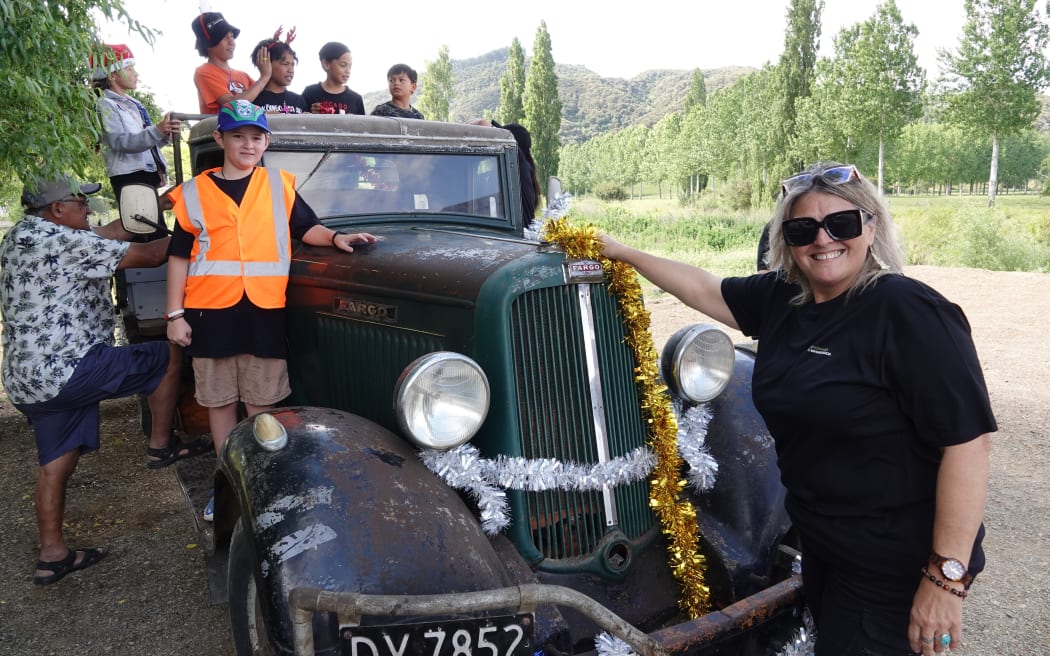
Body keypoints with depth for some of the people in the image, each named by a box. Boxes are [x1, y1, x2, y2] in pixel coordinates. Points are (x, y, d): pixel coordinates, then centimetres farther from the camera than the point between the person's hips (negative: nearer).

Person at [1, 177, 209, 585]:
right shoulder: (62, 241, -14)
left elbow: (107, 234, 19)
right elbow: (148, 256, -11)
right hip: (68, 371, -10)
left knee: (57, 461, 16)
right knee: (168, 356, 3)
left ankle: (52, 556, 22)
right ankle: (161, 446, 15)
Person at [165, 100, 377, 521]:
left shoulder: (279, 186, 8)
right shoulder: (194, 192, 6)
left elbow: (305, 228, 9)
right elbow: (179, 257, 7)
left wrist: (336, 238, -12)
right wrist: (175, 314, 3)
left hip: (263, 311, 0)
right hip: (210, 312, 1)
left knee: (261, 403, 6)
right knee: (219, 401, 10)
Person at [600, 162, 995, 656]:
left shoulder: (910, 312, -22)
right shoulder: (780, 297, -2)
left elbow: (968, 439, -24)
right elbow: (702, 288, 12)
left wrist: (947, 578, -24)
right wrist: (621, 252, 15)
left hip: (895, 565, -7)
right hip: (819, 541, 7)